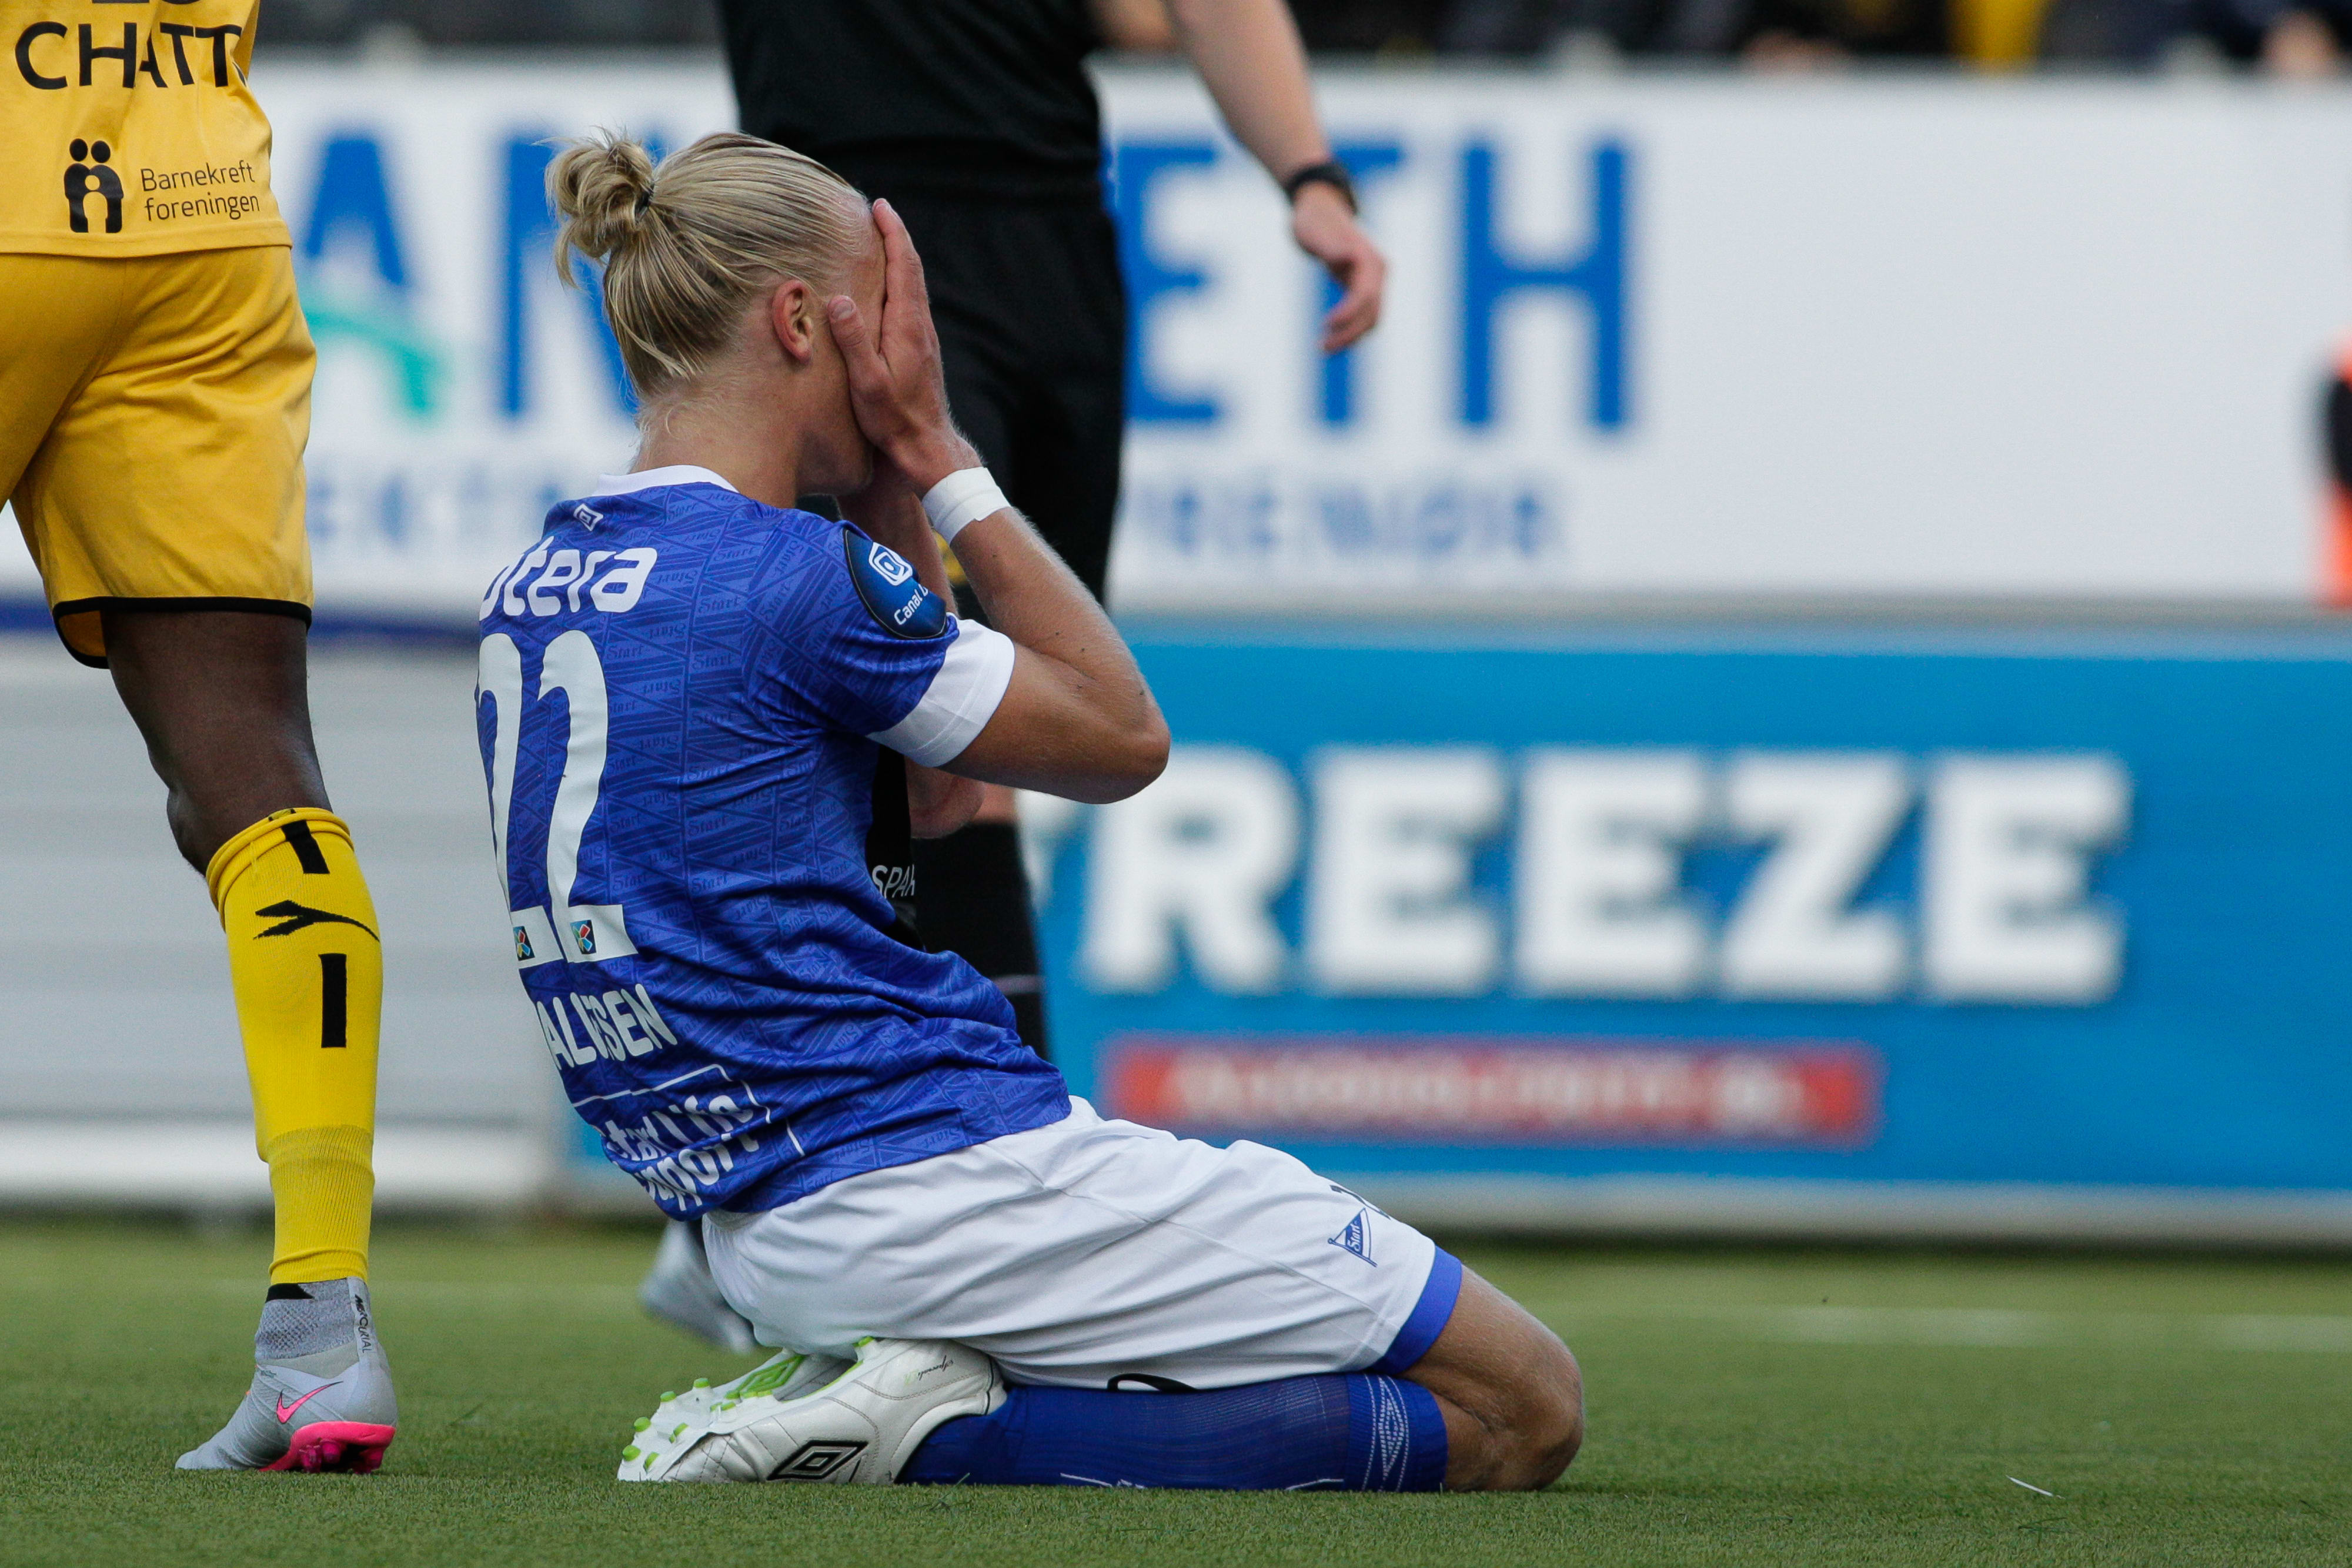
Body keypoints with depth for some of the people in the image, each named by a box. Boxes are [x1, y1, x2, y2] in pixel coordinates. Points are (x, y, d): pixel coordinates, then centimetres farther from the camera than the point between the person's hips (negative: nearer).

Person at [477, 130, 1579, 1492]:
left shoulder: (530, 598, 11)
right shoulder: (789, 578, -16)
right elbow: (1122, 738, -1)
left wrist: (892, 491, 15)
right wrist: (940, 460, 4)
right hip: (942, 1174, -9)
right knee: (1525, 1408, -3)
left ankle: (842, 1388, 6)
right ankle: (956, 1432, -11)